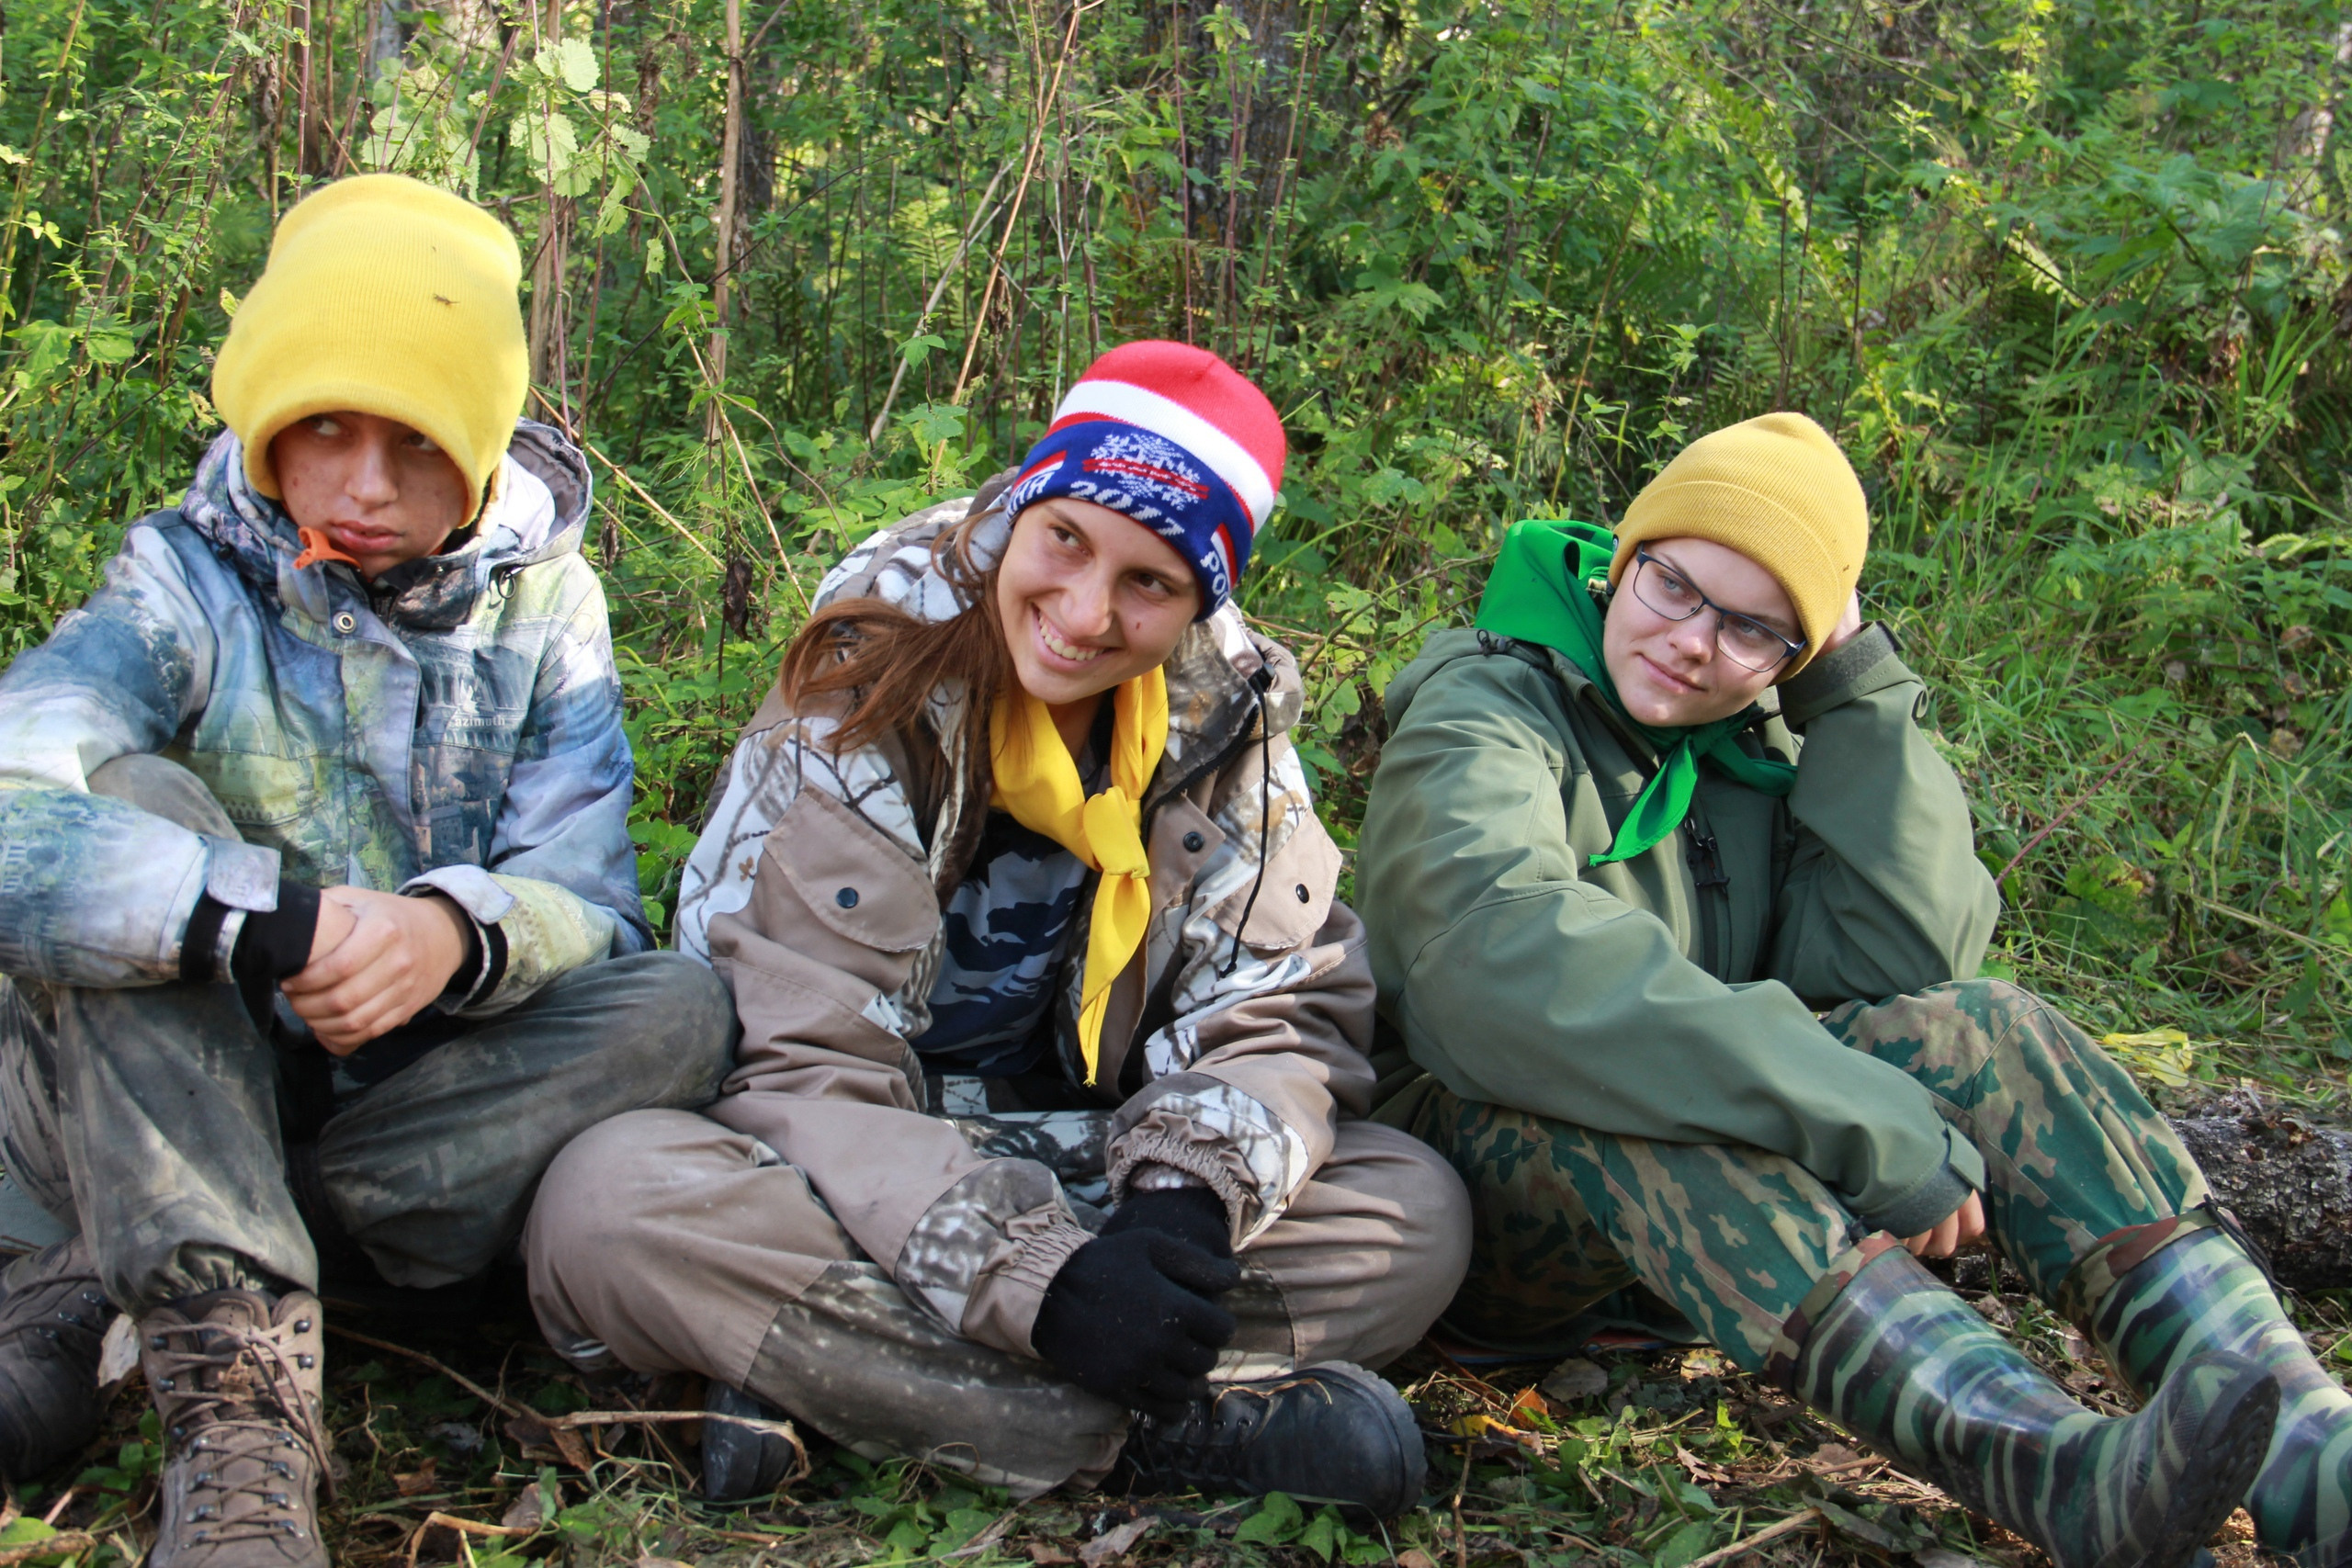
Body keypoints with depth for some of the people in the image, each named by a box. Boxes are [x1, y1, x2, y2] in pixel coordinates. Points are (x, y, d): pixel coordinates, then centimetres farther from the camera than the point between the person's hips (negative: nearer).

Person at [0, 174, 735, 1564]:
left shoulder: (541, 604, -1)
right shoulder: (191, 581, -9)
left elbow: (581, 905, -13)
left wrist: (459, 930, -37)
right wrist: (278, 919, -42)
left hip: (415, 1108, 3)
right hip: (148, 1102, -2)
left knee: (678, 1009, -25)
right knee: (139, 800, -26)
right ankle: (237, 1382, -39)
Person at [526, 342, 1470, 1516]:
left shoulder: (1229, 718, -2)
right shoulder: (865, 696, -13)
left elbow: (1279, 1014, -5)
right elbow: (805, 1066, -19)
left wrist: (1189, 1193, -28)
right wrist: (1036, 1277, -33)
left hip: (1090, 1178, 4)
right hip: (854, 1188, -3)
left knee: (1416, 1212, -20)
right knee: (611, 1200, -34)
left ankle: (834, 1378, -25)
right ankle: (1187, 1432, -34)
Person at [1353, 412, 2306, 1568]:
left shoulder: (1757, 746, 7)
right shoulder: (1484, 718, -12)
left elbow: (1904, 963, -9)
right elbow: (1511, 965, -34)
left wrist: (1859, 692, -9)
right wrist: (1876, 1133, -38)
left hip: (1719, 1217, 5)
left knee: (1974, 1027, -17)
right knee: (1632, 1102, -37)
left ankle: (2301, 1458, -37)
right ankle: (2055, 1471, -55)